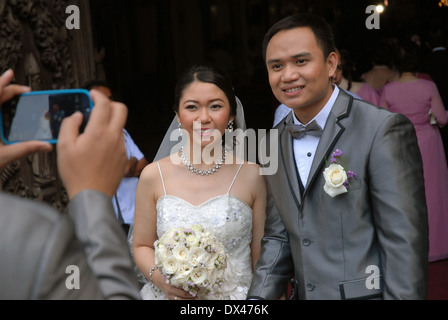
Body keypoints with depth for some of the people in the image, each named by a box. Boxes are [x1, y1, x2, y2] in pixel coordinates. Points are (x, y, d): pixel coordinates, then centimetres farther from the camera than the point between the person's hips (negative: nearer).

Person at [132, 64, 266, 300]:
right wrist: (160, 278, -14)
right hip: (168, 295, 1)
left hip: (236, 297, -1)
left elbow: (262, 257, -3)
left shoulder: (251, 176, -8)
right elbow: (142, 246, 3)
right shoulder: (154, 176, -5)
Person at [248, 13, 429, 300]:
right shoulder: (274, 142, 4)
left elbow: (404, 246, -19)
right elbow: (278, 237, 7)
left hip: (366, 293, -6)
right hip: (304, 294, 6)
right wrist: (258, 299, -3)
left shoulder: (384, 130, -17)